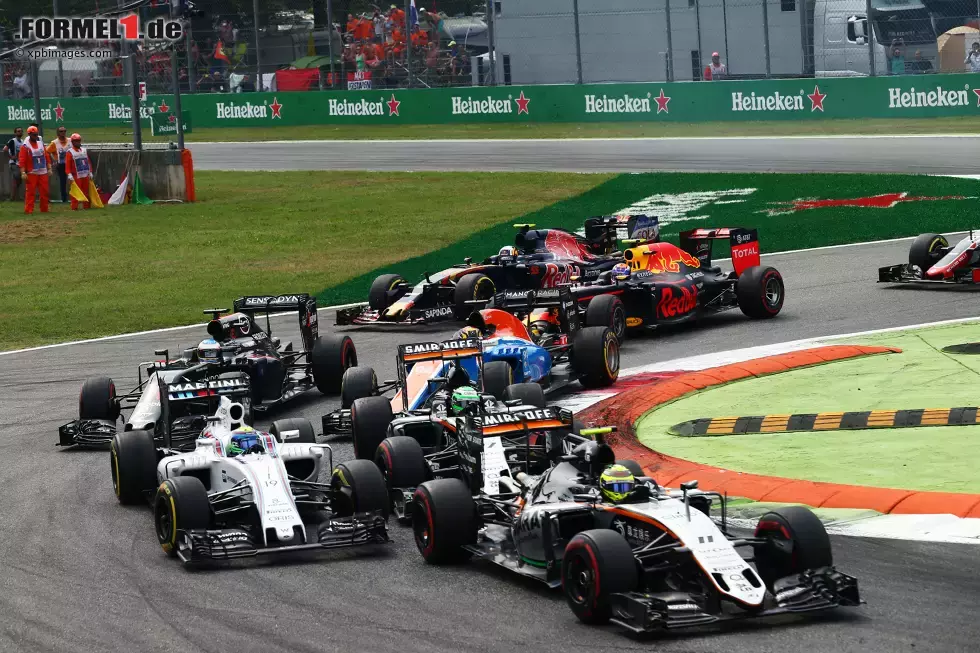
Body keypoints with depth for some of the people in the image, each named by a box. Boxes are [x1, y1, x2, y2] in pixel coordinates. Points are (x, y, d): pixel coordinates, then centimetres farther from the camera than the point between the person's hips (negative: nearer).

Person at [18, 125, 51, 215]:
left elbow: (46, 157, 14)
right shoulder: (25, 147, -8)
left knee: (44, 191, 7)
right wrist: (23, 173, -20)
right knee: (30, 192, -7)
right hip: (32, 173, -5)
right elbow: (22, 161, -13)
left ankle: (44, 209, 17)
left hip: (43, 173, 5)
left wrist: (49, 168, 9)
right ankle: (28, 210, -5)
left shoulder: (41, 144, 9)